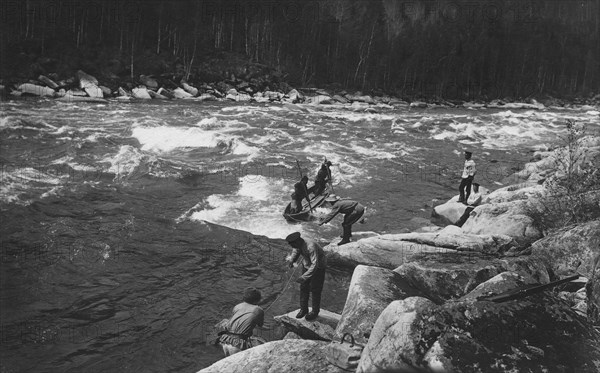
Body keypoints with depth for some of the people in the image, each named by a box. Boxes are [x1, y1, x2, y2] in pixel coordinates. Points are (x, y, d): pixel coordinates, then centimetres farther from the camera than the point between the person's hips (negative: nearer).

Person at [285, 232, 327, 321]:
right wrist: (291, 260, -12)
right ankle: (303, 309, 24)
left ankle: (315, 311, 21)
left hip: (318, 267, -7)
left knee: (315, 290, 3)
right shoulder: (298, 244, -15)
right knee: (303, 287, 9)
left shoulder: (311, 247, -39)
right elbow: (295, 251, 8)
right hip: (306, 265, 7)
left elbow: (315, 265, -41)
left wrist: (304, 277, -43)